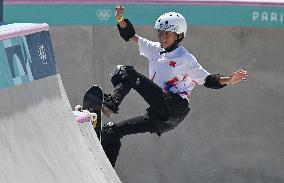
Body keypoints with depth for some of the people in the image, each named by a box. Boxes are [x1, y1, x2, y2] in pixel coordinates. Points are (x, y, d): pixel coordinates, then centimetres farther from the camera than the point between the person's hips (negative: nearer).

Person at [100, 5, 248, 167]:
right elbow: (131, 36, 19)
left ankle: (111, 104, -37)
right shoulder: (155, 49, 18)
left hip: (175, 107, -7)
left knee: (126, 72, -17)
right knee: (112, 131, 3)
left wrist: (228, 80, -13)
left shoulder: (185, 58, 1)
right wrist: (121, 19, 3)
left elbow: (207, 80, 2)